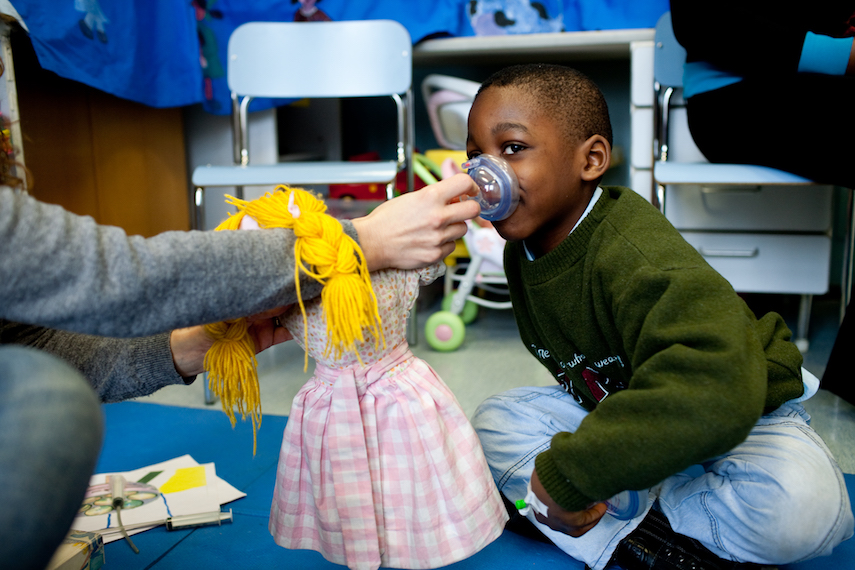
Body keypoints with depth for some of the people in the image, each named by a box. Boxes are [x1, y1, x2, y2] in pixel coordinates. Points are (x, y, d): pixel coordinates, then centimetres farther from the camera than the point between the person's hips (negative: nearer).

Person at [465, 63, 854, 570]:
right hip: (622, 412, 7)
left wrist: (566, 475, -43)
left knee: (796, 502, -36)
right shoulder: (522, 251, -7)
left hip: (744, 418, -7)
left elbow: (713, 394, -51)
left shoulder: (637, 258, -35)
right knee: (497, 419, -6)